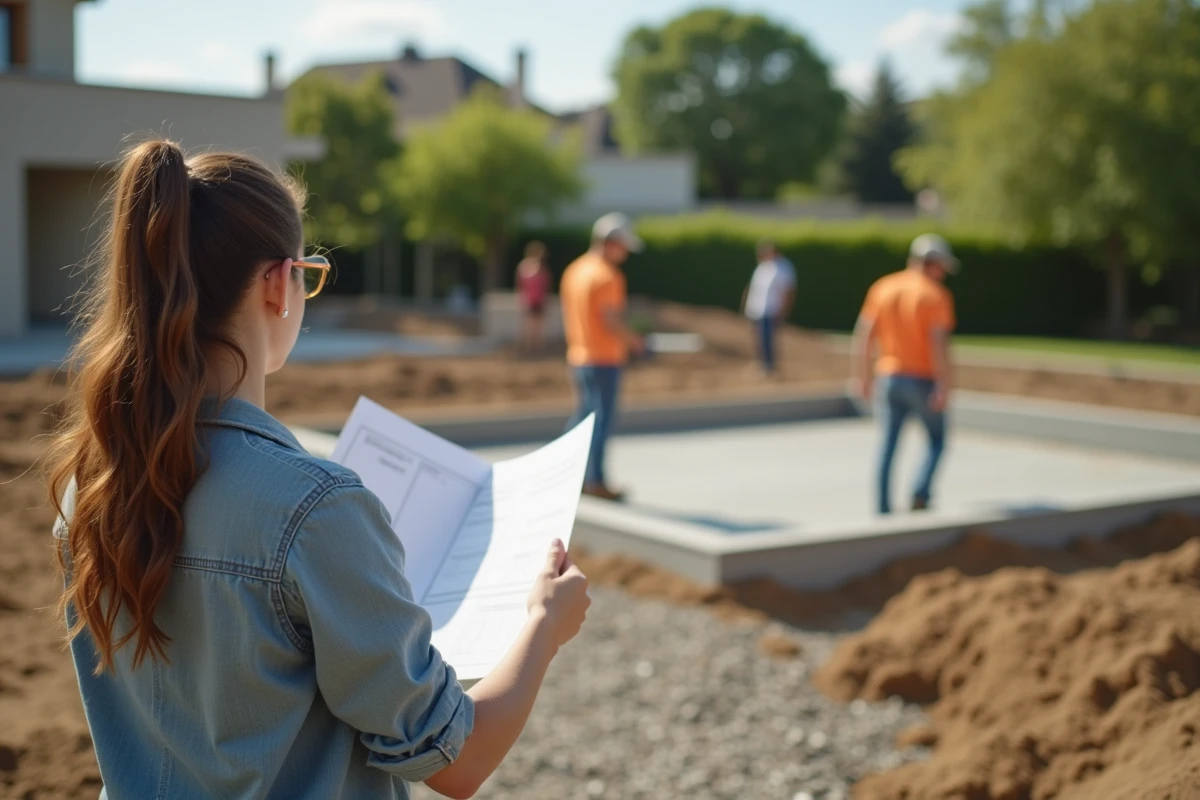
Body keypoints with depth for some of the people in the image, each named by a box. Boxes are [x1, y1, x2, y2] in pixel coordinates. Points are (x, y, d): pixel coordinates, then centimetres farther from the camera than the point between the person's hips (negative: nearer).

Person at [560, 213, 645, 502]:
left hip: (577, 356, 8)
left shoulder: (574, 270, 11)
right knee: (602, 418, -2)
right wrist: (634, 341, -4)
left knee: (584, 414, 17)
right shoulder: (607, 276, -15)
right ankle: (595, 481, 2)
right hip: (604, 359, -8)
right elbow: (612, 322, -19)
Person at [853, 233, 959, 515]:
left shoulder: (882, 288, 5)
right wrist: (943, 386, -17)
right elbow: (939, 343, -18)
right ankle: (920, 493, -7)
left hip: (889, 377, 4)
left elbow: (863, 336, 3)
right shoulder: (937, 295, -9)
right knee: (936, 440, 13)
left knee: (888, 446, 9)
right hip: (923, 380, -4)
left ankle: (883, 508, 6)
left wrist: (864, 376, 9)